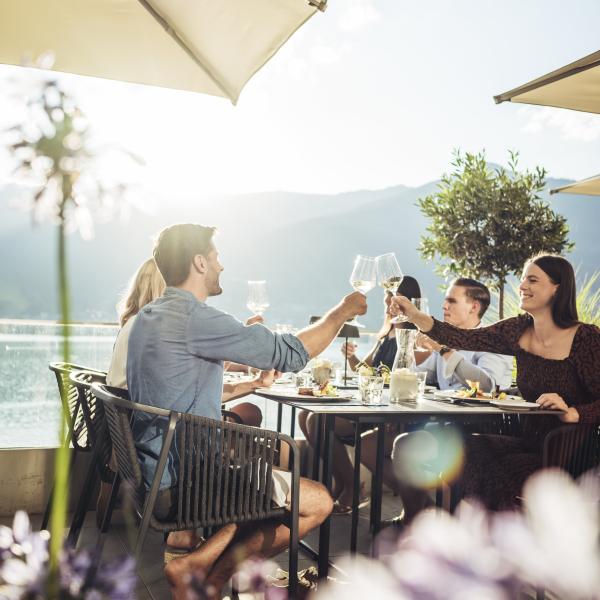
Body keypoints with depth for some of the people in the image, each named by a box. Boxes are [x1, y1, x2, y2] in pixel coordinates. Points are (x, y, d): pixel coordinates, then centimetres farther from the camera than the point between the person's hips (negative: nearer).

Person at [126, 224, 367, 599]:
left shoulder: (149, 316, 12)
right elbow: (290, 354, -17)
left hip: (155, 475, 10)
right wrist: (341, 313, -1)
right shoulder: (194, 317, -19)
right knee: (318, 502, -1)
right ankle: (198, 569, 0)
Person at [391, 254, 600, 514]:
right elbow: (465, 339, -6)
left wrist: (572, 413, -31)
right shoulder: (519, 330, 3)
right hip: (530, 443, 6)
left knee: (496, 472, -28)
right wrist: (415, 316, -17)